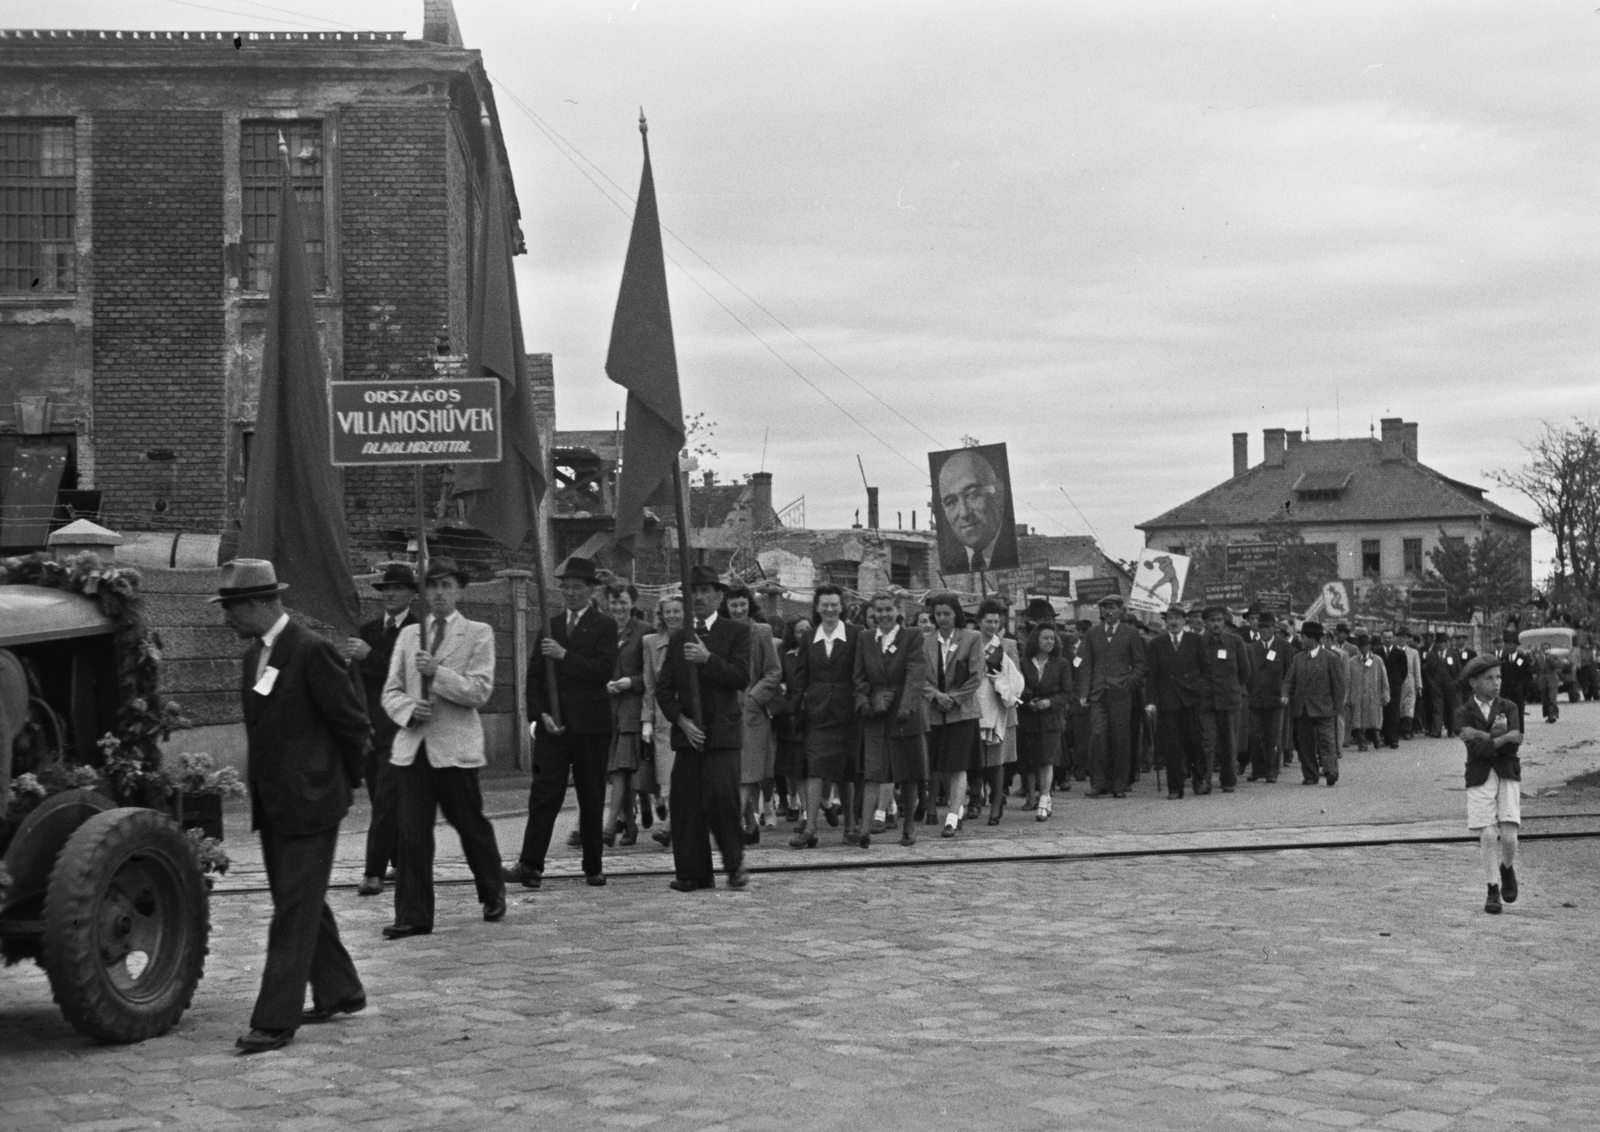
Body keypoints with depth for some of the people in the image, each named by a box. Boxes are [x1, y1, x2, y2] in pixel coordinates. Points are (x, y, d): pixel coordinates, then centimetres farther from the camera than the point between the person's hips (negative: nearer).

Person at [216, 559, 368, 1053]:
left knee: (295, 908, -6)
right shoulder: (254, 655, 11)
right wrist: (259, 786, 14)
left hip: (309, 801, -9)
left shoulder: (311, 651, -17)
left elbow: (354, 723, -13)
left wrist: (343, 779, 0)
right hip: (272, 803, 9)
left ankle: (275, 1020, -5)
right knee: (301, 902, 16)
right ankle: (339, 993, 30)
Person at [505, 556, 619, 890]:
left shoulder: (604, 626, 0)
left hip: (590, 725, -3)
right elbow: (535, 675, 11)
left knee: (592, 799, 5)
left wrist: (564, 655, -18)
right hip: (552, 724, 3)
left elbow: (604, 670, -13)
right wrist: (541, 713, -3)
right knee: (544, 794, -6)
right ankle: (531, 865, -10)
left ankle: (593, 867, 14)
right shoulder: (551, 625, 13)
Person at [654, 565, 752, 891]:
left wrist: (708, 659, -17)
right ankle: (693, 873, 6)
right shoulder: (679, 637, 16)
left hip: (722, 731, -4)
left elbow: (742, 678, -8)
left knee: (720, 794, -17)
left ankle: (735, 864, 2)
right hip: (688, 731, 4)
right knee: (686, 802, -2)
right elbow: (663, 688, 12)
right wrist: (681, 720, -3)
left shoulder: (737, 632, 4)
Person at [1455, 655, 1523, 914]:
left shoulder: (1508, 708, 5)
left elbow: (1513, 746, -10)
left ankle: (1507, 869, 24)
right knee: (1488, 837, -7)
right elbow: (1477, 750, -14)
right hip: (1480, 779, -1)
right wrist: (1503, 737, -16)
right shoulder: (1463, 714, 0)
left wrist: (1483, 736, -15)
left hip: (1508, 776, 1)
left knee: (1508, 837, -9)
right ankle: (1493, 890, 10)